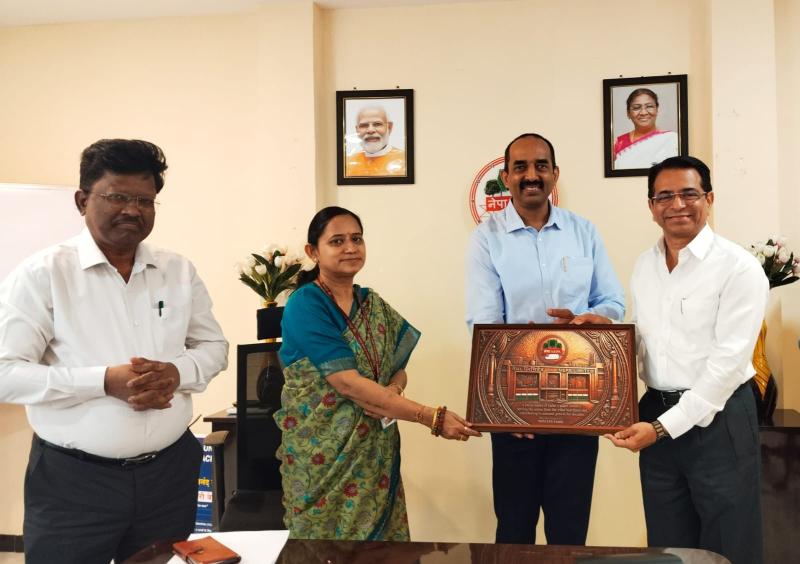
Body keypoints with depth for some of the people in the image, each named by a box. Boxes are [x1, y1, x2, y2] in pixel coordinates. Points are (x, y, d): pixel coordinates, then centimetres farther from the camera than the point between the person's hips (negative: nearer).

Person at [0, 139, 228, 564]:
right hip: (72, 480, -4)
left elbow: (213, 346, 10)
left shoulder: (180, 271, 5)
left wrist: (177, 372, -12)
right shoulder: (41, 274, -7)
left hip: (170, 472, 4)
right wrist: (104, 381, -22)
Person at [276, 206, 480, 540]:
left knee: (378, 532, 13)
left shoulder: (373, 304, 7)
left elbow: (399, 370, 10)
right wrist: (432, 418, -26)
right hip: (322, 451, -6)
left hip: (376, 449, 6)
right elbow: (347, 381, -23)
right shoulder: (305, 305, -14)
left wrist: (392, 391, -15)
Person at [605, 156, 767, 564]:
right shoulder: (644, 266, 7)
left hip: (717, 419, -5)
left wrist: (664, 426, -18)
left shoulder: (739, 267, -13)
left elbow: (728, 363, -17)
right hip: (656, 412, 6)